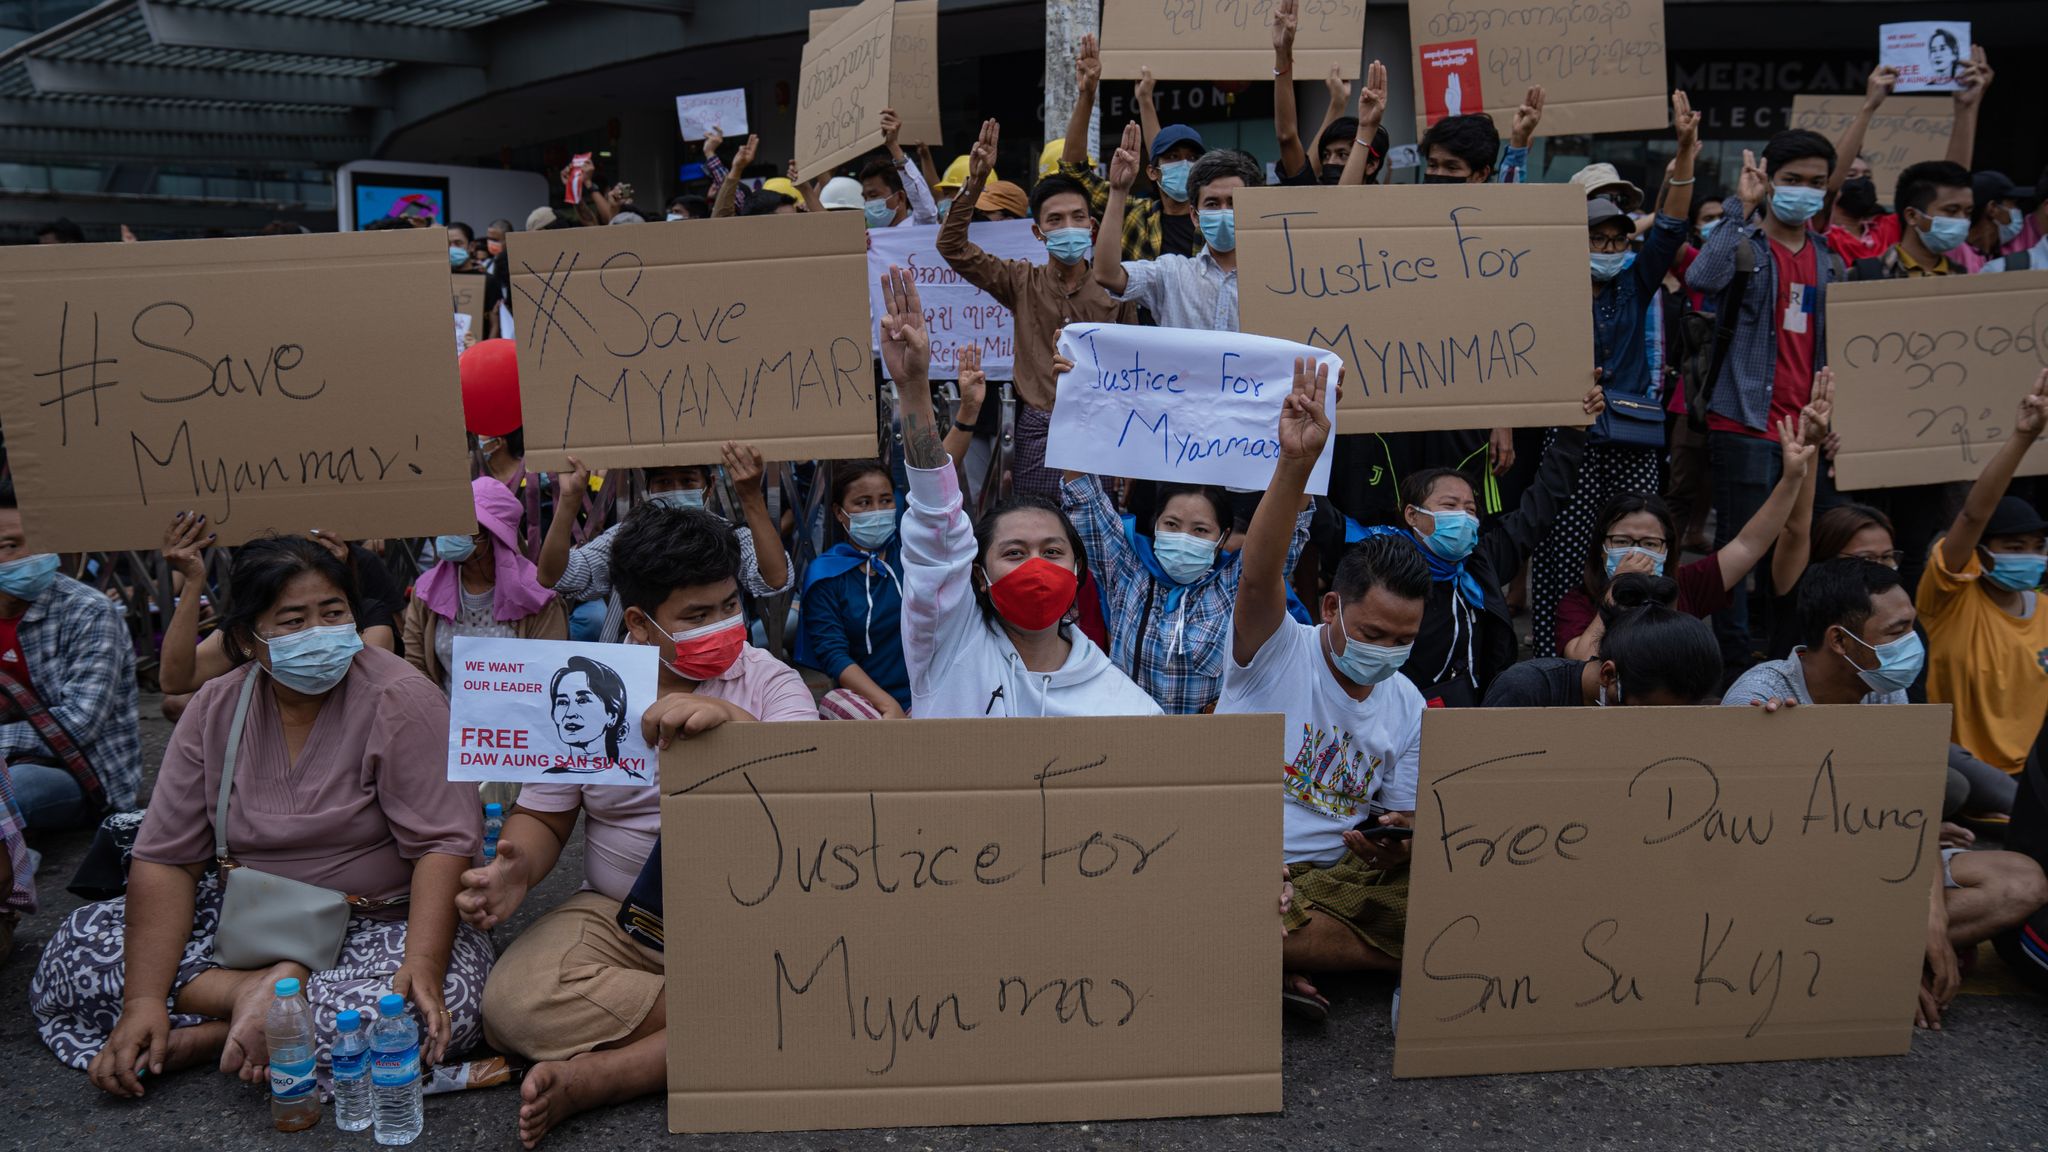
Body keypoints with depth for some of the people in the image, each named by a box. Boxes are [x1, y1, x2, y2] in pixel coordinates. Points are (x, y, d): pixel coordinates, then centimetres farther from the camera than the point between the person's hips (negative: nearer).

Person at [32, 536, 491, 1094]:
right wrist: (143, 999, -17)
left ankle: (210, 1037, -20)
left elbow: (443, 845, -20)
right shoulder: (216, 709, -1)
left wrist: (423, 966, -36)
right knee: (76, 948, -10)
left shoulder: (399, 699, -14)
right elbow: (166, 859, -4)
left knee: (442, 1003, -36)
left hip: (382, 923, -4)